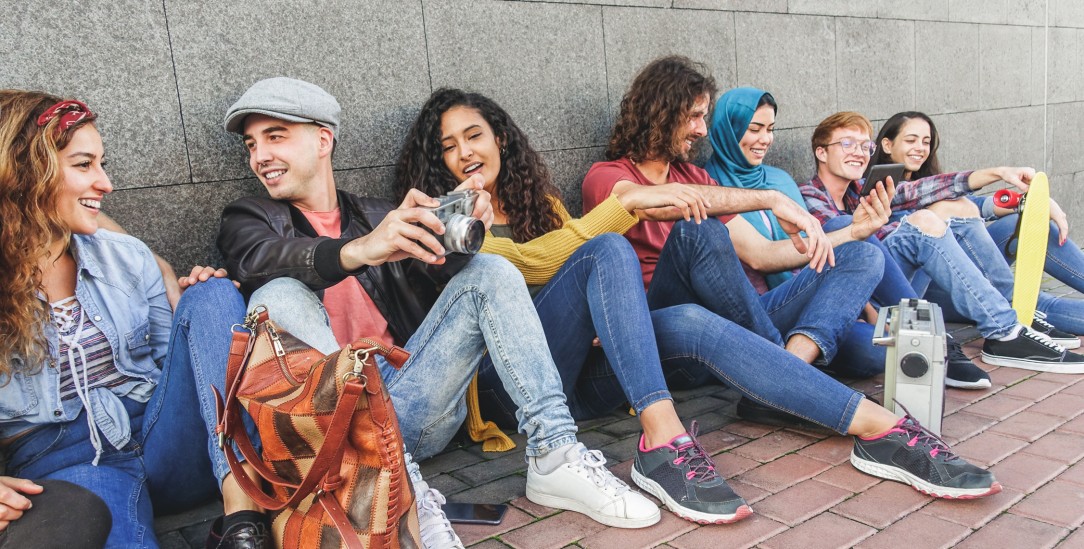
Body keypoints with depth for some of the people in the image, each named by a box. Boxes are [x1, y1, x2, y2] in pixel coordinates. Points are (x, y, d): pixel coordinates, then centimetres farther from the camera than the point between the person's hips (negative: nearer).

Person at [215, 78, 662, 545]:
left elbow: (443, 270, 4)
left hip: (412, 409, 2)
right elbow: (260, 260, -12)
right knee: (279, 296, -25)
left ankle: (555, 457, -23)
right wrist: (358, 250, -32)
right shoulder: (248, 218, 14)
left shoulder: (376, 214, 20)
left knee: (489, 272, -9)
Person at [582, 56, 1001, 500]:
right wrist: (771, 199, -22)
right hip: (656, 338, -6)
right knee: (697, 228, -35)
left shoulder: (693, 176, 25)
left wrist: (851, 230, 12)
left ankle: (790, 363, -34)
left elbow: (760, 253, 20)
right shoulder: (605, 177, 2)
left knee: (863, 256, 0)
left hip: (734, 321, 7)